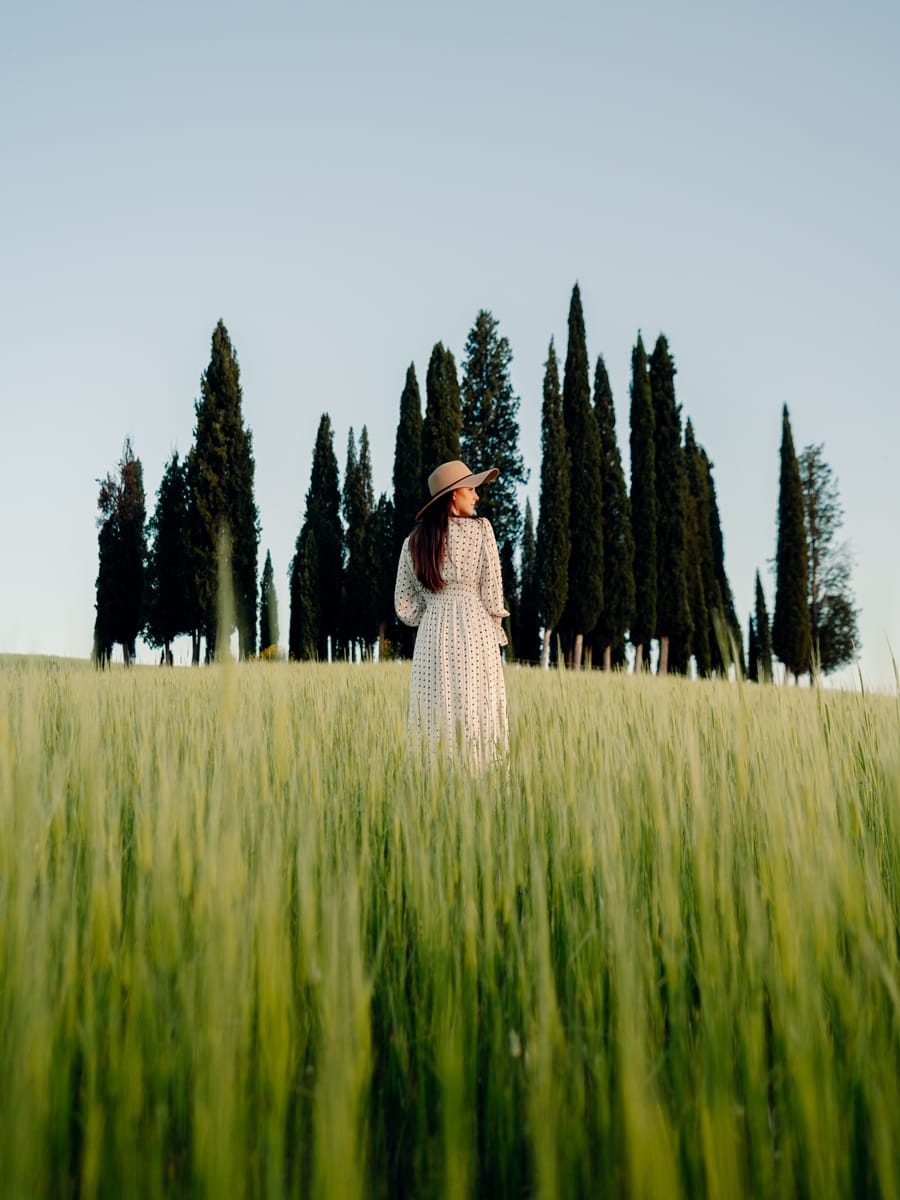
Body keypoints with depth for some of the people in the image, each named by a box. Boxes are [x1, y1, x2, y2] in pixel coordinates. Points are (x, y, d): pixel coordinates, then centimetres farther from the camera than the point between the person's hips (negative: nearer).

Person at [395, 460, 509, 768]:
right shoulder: (480, 529, -3)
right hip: (474, 632, -4)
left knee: (435, 716, 6)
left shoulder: (413, 541, 8)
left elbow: (404, 606, 8)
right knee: (475, 712, 0)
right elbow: (492, 592, -3)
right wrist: (495, 631, 11)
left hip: (431, 637, 4)